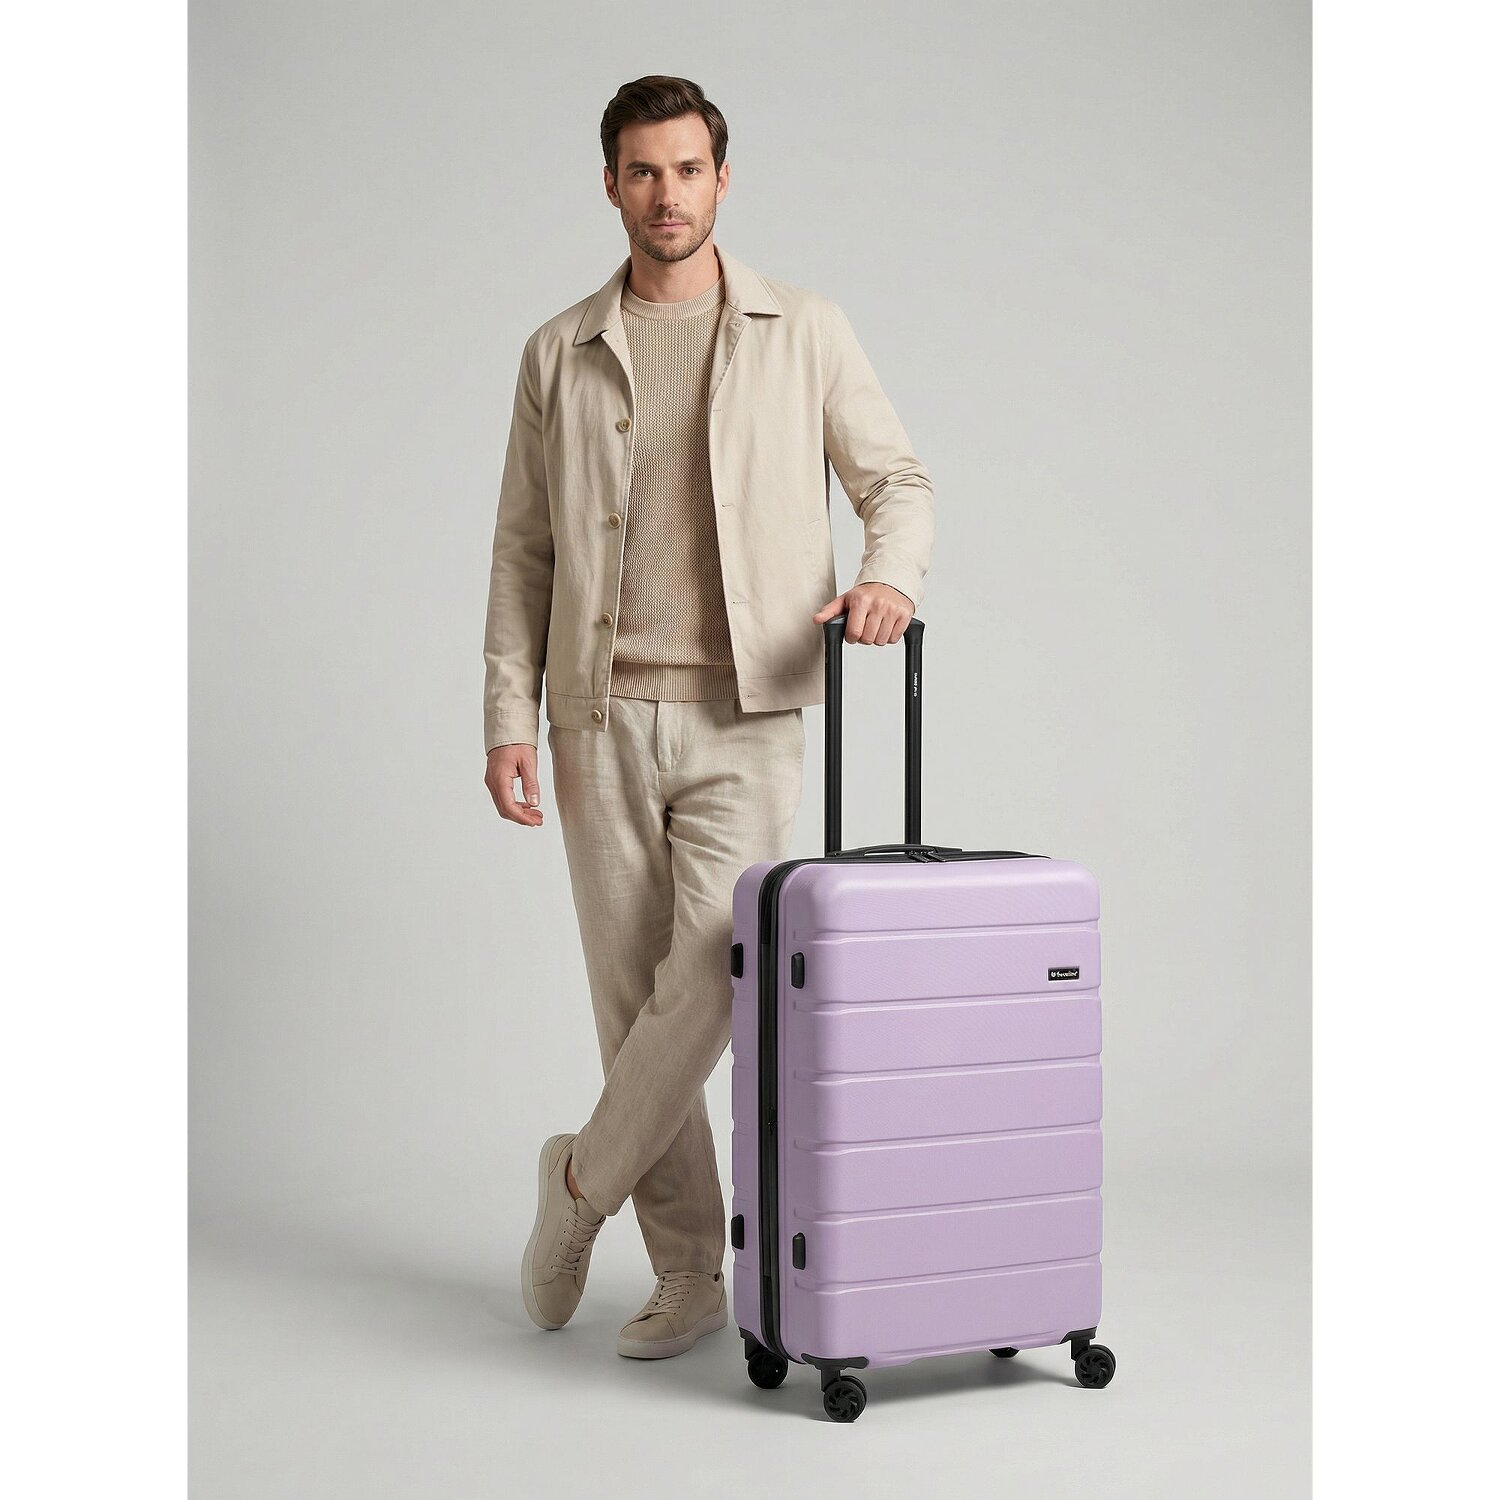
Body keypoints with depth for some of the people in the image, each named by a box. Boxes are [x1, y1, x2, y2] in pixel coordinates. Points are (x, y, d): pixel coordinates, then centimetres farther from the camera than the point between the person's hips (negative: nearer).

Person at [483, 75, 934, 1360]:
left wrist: (890, 575, -17)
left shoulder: (806, 333, 6)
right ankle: (690, 1275, 18)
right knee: (635, 995, 4)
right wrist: (510, 716, 1)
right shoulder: (560, 355, 9)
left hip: (746, 716, -1)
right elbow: (524, 549, 9)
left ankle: (586, 1179, 14)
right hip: (603, 719, 2)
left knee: (713, 971, -13)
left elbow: (897, 478, 6)